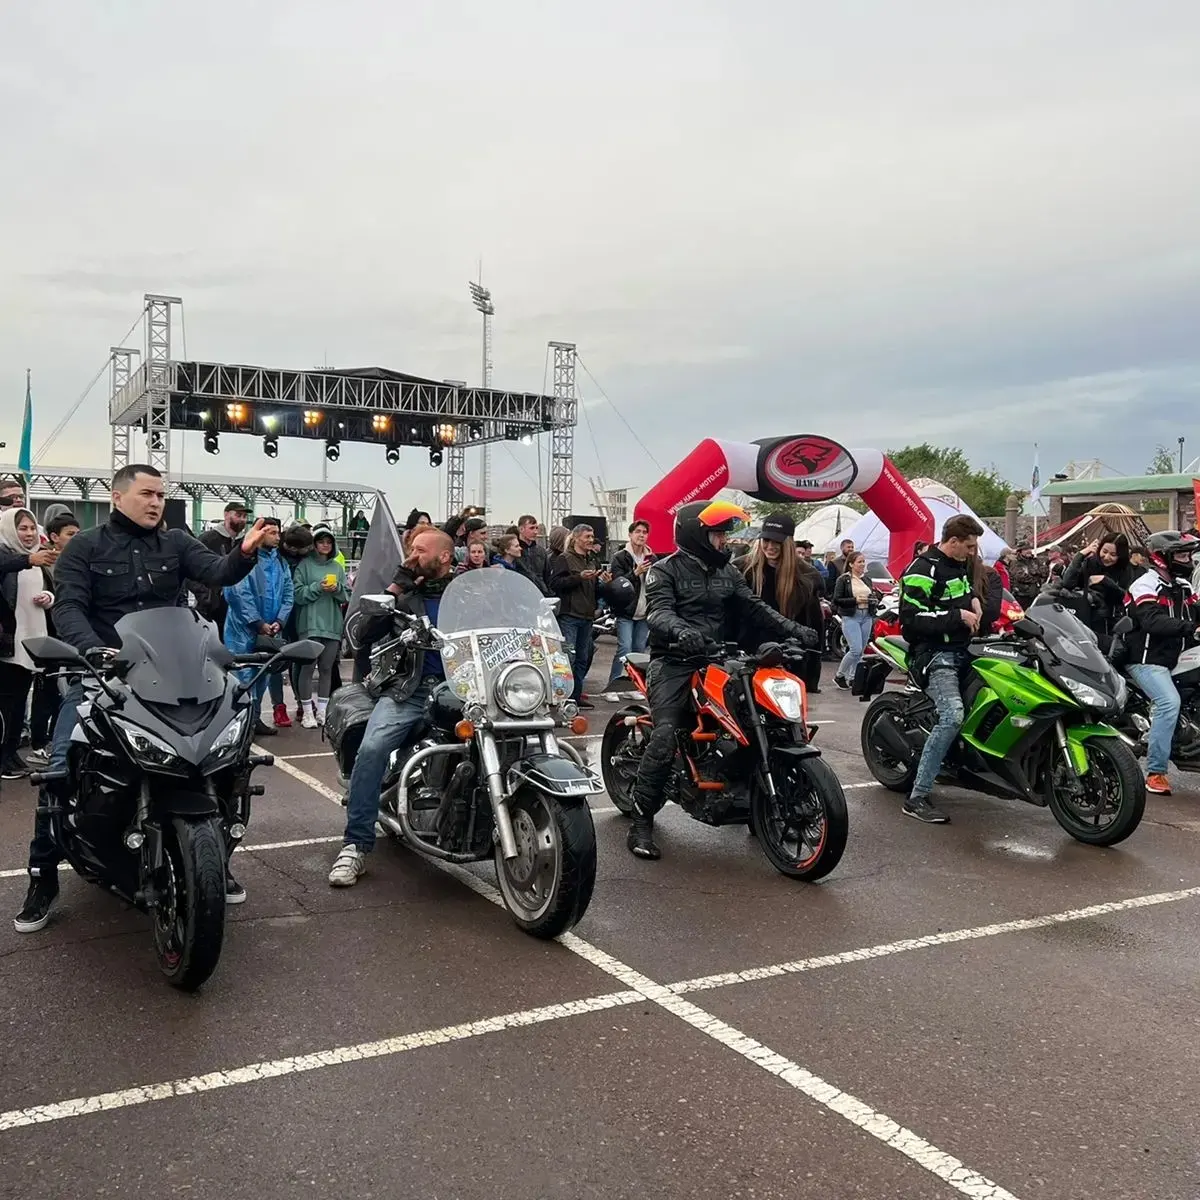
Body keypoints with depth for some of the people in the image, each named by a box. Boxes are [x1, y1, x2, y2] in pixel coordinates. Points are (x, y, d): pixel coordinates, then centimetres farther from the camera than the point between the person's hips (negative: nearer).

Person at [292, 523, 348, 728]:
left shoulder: (338, 567, 13)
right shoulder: (305, 565, 0)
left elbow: (346, 596, 11)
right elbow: (298, 594, -6)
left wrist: (337, 589, -8)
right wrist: (318, 587, -17)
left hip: (333, 625, 4)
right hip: (310, 624, -4)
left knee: (326, 669, 8)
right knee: (308, 667, -3)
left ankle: (323, 710, 16)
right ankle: (307, 712, 5)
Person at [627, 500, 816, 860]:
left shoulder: (728, 571, 17)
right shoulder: (665, 570, -3)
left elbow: (754, 607, 11)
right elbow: (659, 611, -19)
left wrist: (794, 630, -4)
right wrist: (681, 630, -42)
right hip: (675, 662, -6)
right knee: (665, 737, -22)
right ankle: (641, 822, -17)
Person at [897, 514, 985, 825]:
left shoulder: (960, 564, 16)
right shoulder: (923, 570, -13)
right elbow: (911, 619, -22)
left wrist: (973, 599, 15)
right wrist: (957, 616, -21)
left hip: (962, 649, 10)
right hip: (935, 655, -10)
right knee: (952, 716, -27)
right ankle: (917, 798, -24)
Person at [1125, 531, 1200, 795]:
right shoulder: (1146, 585, -9)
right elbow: (1152, 622, -25)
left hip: (1175, 660, 10)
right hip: (1146, 660, -10)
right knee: (1169, 702, -27)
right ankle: (1155, 772, -25)